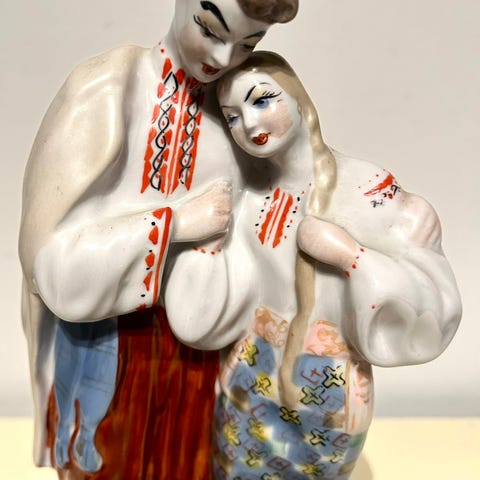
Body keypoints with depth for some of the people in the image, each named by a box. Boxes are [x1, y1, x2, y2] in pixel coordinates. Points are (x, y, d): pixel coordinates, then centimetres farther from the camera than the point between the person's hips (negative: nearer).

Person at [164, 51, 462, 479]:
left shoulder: (372, 190, -18)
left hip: (332, 395, -2)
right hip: (249, 382, 3)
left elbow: (435, 308, -20)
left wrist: (347, 252, -27)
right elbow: (202, 312, -5)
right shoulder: (244, 193, -7)